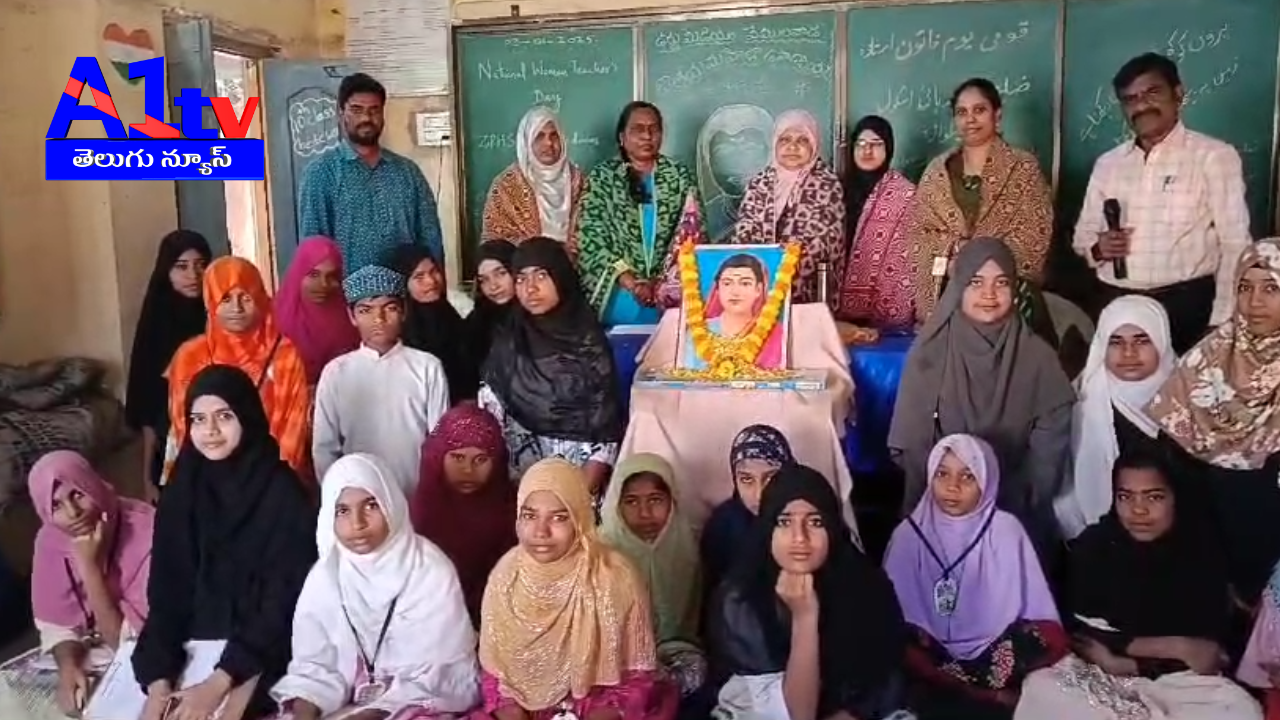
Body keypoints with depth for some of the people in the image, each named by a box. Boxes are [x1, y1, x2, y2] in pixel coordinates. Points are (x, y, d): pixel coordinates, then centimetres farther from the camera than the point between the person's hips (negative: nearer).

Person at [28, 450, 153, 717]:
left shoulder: (147, 533, -25)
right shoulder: (50, 540, -8)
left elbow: (127, 639, -22)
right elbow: (56, 623, 0)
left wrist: (90, 565, -28)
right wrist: (69, 666, -21)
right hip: (89, 656, 5)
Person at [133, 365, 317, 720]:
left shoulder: (283, 494, -13)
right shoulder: (181, 491, 2)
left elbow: (283, 599, -14)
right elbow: (165, 590, 1)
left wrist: (219, 682, -18)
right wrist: (158, 681, -10)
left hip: (260, 653, -4)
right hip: (190, 647, 4)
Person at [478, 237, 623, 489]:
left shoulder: (589, 342, -5)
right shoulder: (508, 341, 5)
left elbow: (607, 429, -7)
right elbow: (490, 408, 4)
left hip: (583, 462, -2)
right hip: (525, 462, 2)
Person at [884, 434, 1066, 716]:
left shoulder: (1005, 529, -2)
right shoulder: (909, 533, -2)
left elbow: (1034, 603, 2)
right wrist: (917, 633, -14)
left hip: (993, 644, 0)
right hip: (933, 648, 0)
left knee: (1052, 641, -25)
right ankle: (994, 696, -19)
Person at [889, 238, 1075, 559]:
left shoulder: (1036, 356, -4)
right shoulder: (931, 352, -7)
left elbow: (1051, 442, -4)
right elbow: (911, 442, -5)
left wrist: (1023, 499, -11)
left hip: (1016, 512, 1)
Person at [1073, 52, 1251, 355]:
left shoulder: (1215, 156, -5)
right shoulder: (1108, 163, 11)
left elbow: (1235, 244, -8)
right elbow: (1083, 233, 17)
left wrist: (1222, 323, -13)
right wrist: (1098, 247, -7)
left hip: (1186, 305, -4)